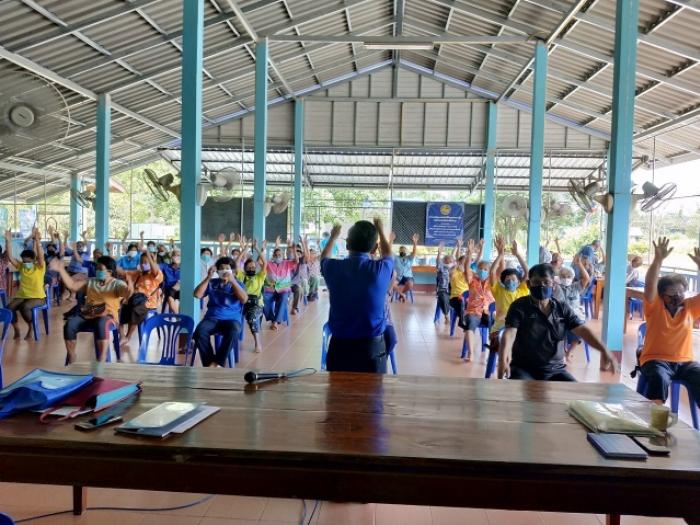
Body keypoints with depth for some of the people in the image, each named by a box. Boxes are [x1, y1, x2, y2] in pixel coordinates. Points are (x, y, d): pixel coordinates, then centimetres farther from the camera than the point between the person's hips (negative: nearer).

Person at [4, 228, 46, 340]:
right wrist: (8, 241, -14)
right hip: (22, 295, 5)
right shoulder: (21, 266, 9)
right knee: (9, 307, -24)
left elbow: (41, 256, -23)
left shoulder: (39, 267, -4)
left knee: (25, 307, -35)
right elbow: (10, 257, -3)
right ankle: (16, 330, -3)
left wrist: (37, 240, -34)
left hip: (37, 297, -5)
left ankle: (31, 327, -8)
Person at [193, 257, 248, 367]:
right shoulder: (212, 283, 14)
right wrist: (208, 278, -4)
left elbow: (244, 299, -8)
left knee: (233, 332, -37)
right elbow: (197, 295, 2)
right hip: (212, 318, 2)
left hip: (231, 319, -1)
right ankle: (209, 362, -19)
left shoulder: (237, 284, 10)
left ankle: (218, 363, -22)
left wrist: (232, 281, -14)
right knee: (200, 331, -32)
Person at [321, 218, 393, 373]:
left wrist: (333, 236, 36)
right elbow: (388, 255, 15)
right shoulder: (381, 269, -12)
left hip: (340, 345, 1)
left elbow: (324, 257, 18)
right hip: (372, 346, -1)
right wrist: (380, 231, 31)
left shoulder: (334, 267, -9)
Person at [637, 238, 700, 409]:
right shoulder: (655, 307, 1)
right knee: (660, 379, -35)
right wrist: (658, 259, -26)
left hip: (684, 361, 4)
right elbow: (650, 285, -15)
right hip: (656, 359, -3)